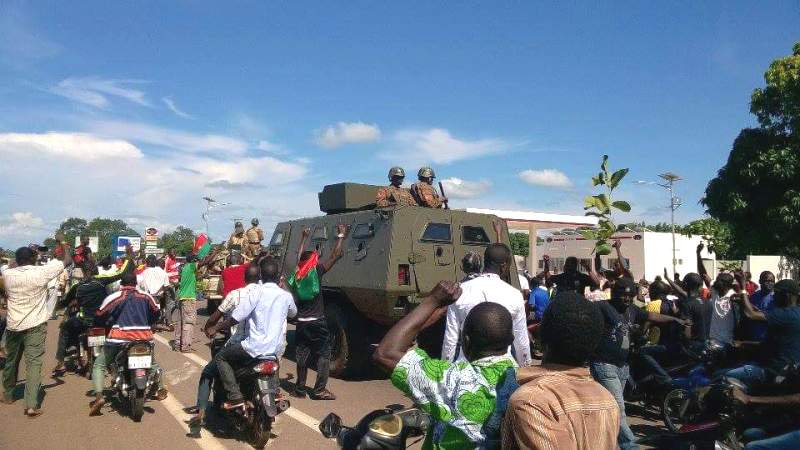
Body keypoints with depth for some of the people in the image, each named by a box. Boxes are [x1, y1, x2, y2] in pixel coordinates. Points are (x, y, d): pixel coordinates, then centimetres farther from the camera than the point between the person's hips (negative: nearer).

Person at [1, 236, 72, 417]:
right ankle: (31, 405, -9)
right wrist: (61, 242, 7)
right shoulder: (41, 272, -13)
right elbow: (67, 260, -6)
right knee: (33, 363, -4)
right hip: (35, 326, -4)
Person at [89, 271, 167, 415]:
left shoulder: (114, 297, 2)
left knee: (99, 365, 12)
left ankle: (99, 396, -7)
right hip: (144, 337, 3)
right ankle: (160, 389, 30)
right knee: (152, 361, 30)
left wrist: (107, 325, 22)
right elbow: (156, 312, 19)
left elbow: (100, 315, 1)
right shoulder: (146, 296, 10)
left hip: (119, 337, -3)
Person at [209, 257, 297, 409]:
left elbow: (235, 318, -13)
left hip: (256, 347, -5)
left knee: (221, 357, 12)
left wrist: (215, 328, 1)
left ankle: (235, 396, -1)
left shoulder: (257, 292, -11)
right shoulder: (286, 296, 2)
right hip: (277, 349, 6)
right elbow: (293, 314, 23)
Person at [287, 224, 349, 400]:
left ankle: (300, 389, 18)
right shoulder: (316, 272, -11)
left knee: (302, 355, 12)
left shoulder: (297, 273, 4)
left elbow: (299, 255, 23)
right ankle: (319, 390, 0)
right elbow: (335, 255, -10)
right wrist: (341, 235, 0)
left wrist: (304, 237, 35)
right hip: (317, 322, -5)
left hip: (301, 322, 5)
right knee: (324, 354, 3)